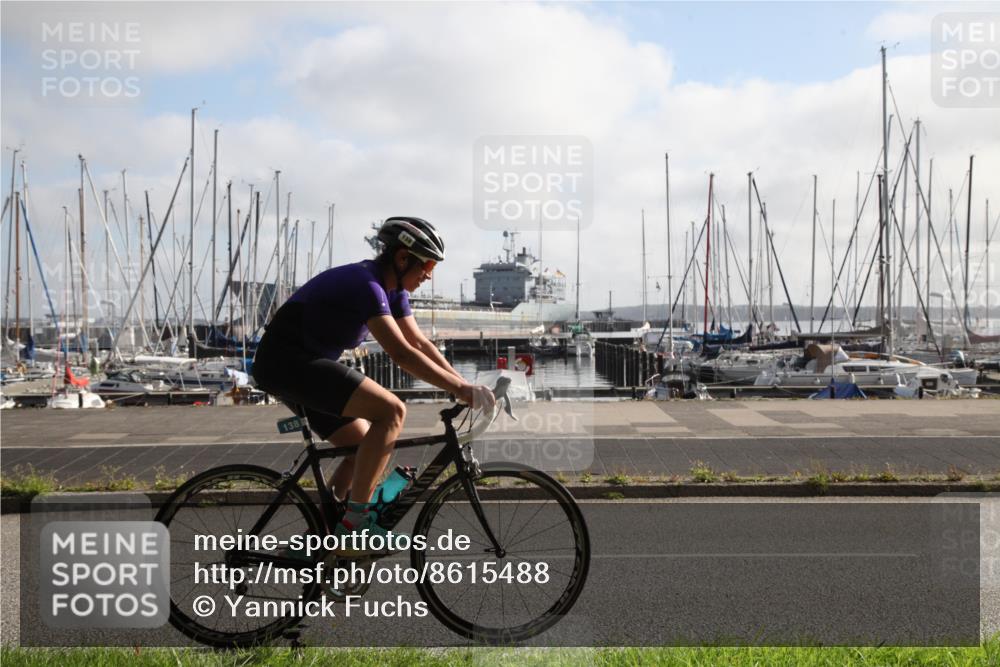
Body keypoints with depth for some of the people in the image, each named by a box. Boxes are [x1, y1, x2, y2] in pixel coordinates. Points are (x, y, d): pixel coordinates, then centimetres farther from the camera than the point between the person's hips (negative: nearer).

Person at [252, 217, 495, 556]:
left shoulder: (392, 289, 9)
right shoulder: (364, 284, -22)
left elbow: (420, 343, 10)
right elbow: (402, 353, -30)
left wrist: (464, 385, 0)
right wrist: (459, 388, -30)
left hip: (305, 364, 11)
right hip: (287, 360, -11)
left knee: (366, 449, 9)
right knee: (391, 411, -21)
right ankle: (355, 525, -18)